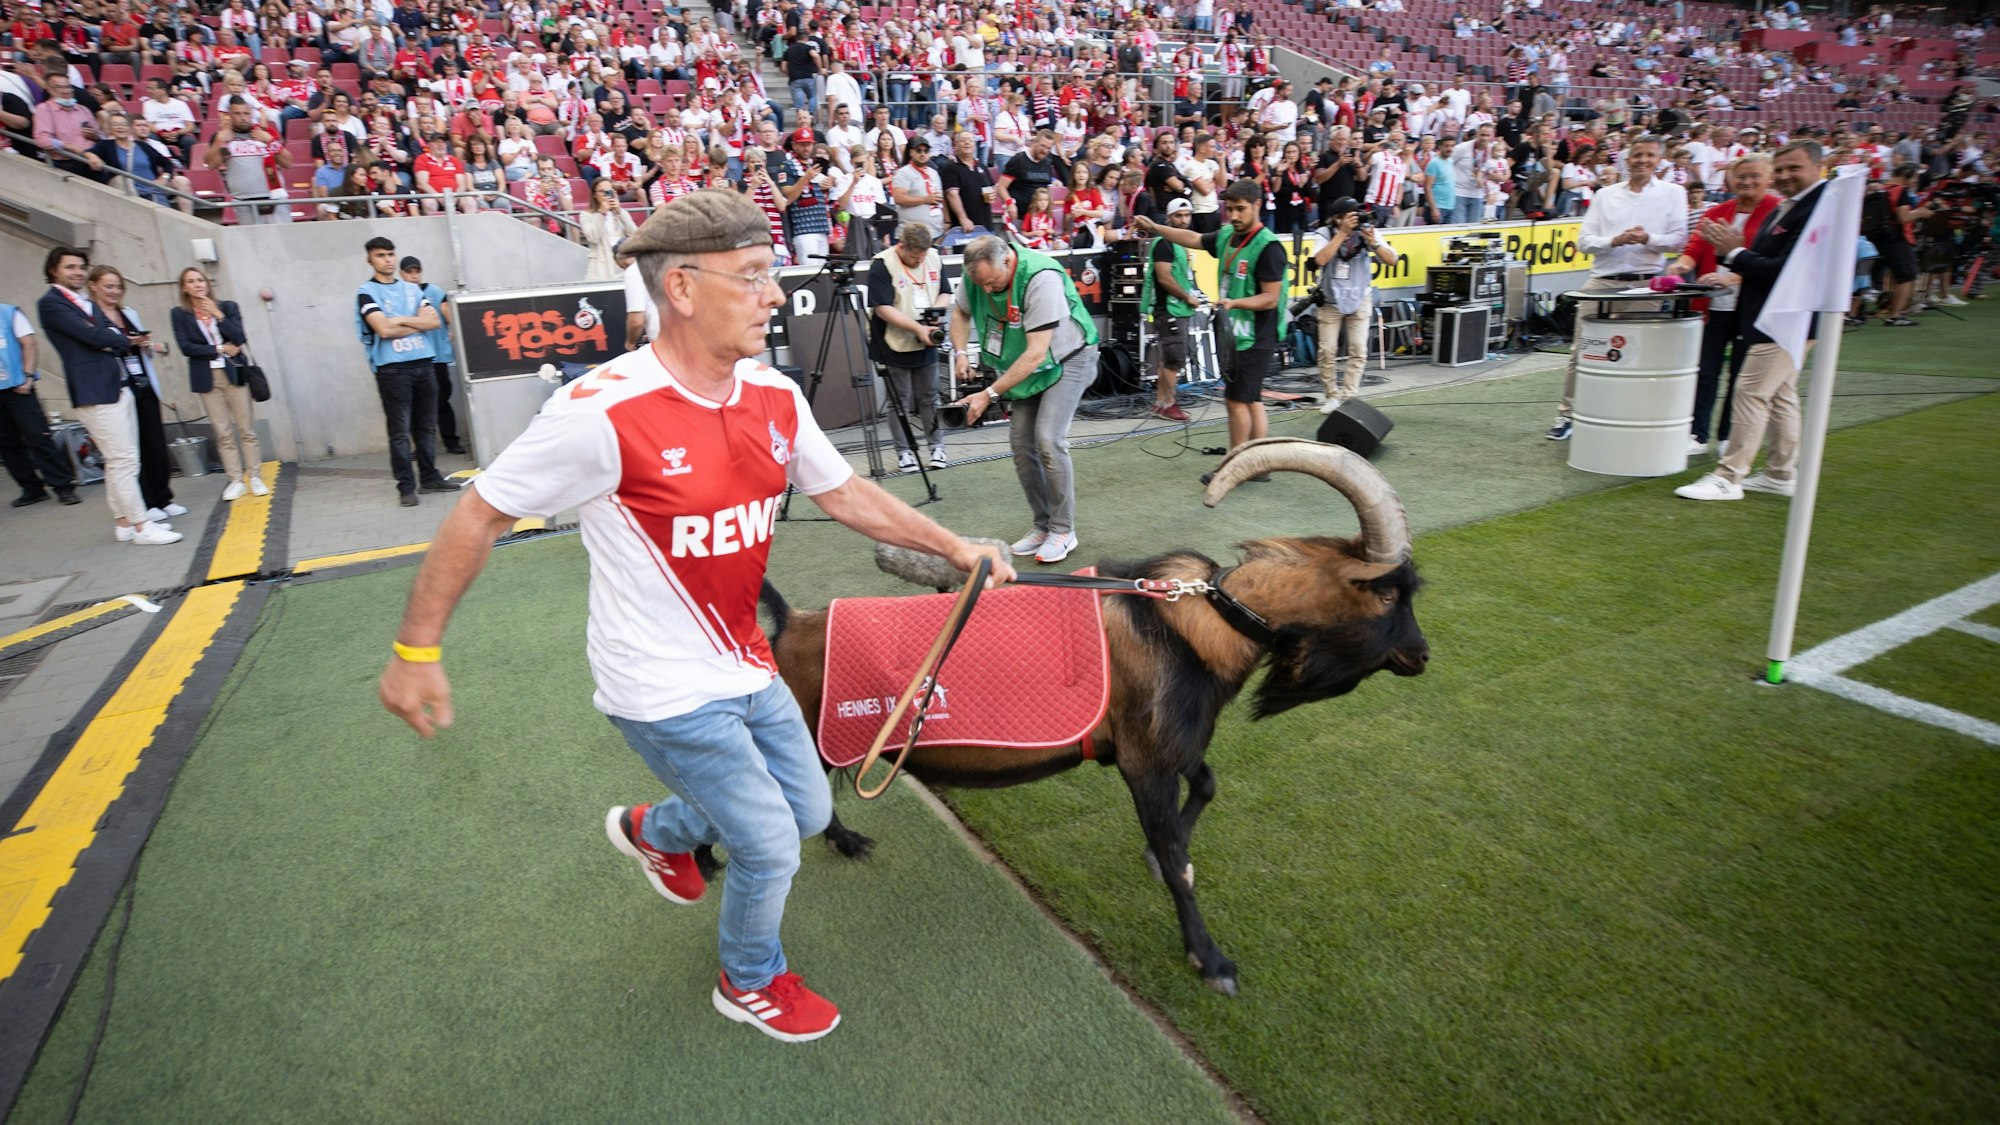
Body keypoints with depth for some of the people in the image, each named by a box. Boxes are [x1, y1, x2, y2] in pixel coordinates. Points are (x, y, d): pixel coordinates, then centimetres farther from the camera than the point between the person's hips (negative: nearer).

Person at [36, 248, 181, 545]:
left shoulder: (87, 302, 21)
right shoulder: (51, 303, -6)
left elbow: (106, 334, 14)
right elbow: (92, 335, -14)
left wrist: (128, 342, -9)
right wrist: (126, 341, 4)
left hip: (118, 386, 9)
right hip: (95, 391, -9)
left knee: (119, 461, 12)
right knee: (123, 460, -9)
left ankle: (125, 522, 19)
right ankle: (140, 526, -6)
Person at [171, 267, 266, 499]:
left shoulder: (228, 307, 4)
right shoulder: (180, 314, 4)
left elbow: (240, 339, -6)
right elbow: (186, 347, -4)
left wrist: (218, 315, -13)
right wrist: (219, 350, -8)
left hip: (235, 373, 0)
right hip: (207, 378, 0)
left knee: (247, 429, 0)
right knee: (223, 433, 2)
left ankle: (255, 478, 6)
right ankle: (236, 480, 6)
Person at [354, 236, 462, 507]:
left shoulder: (412, 289, 15)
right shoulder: (366, 292, 0)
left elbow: (434, 320, 3)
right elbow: (384, 329, -13)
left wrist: (402, 320, -7)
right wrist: (417, 323, -3)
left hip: (424, 364, 5)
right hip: (392, 369, -5)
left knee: (426, 426, 9)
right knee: (400, 431, -3)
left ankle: (429, 477, 19)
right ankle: (406, 486, 1)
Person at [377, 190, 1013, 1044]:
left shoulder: (775, 397, -4)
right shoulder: (602, 413, -25)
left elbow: (845, 494, 9)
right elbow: (478, 518, -13)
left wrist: (953, 547, 8)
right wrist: (416, 650, -7)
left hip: (745, 668, 7)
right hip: (666, 692, -7)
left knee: (808, 809, 20)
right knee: (771, 846, 3)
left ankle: (654, 831, 48)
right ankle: (752, 982, 37)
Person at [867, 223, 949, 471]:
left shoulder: (935, 259, 4)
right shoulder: (882, 266, -14)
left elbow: (944, 293, 14)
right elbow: (882, 309, -18)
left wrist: (936, 310, -9)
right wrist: (917, 328, -24)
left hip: (926, 345, 5)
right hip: (894, 347, -4)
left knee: (929, 398, 12)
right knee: (900, 402, 5)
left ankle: (937, 446, 22)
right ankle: (904, 451, 15)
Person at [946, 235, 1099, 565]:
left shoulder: (1042, 278, -33)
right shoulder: (978, 273, -12)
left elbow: (1036, 354, -34)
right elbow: (960, 313, 9)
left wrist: (989, 394, -35)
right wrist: (961, 353, -9)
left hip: (1067, 358, -7)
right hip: (1025, 365, 7)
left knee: (1049, 441, -19)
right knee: (1021, 443, 1)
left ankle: (1063, 530, -6)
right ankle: (1043, 525, 14)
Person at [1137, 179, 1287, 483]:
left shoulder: (1268, 247, -16)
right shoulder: (1226, 236, 8)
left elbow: (1271, 298, -17)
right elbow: (1193, 239, 21)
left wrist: (1234, 303, -29)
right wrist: (1154, 228, 17)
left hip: (1254, 338, -8)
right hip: (1232, 333, 8)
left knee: (1237, 399, -4)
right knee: (1251, 400, 12)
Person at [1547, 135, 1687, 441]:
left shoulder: (1673, 194, 9)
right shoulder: (1605, 195, 13)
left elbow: (1679, 240, 1)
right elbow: (1584, 240, 5)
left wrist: (1649, 239, -16)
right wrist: (1614, 240, -12)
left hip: (1646, 284, -1)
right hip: (1602, 282, 1)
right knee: (1581, 350, -1)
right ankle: (1566, 415, 6)